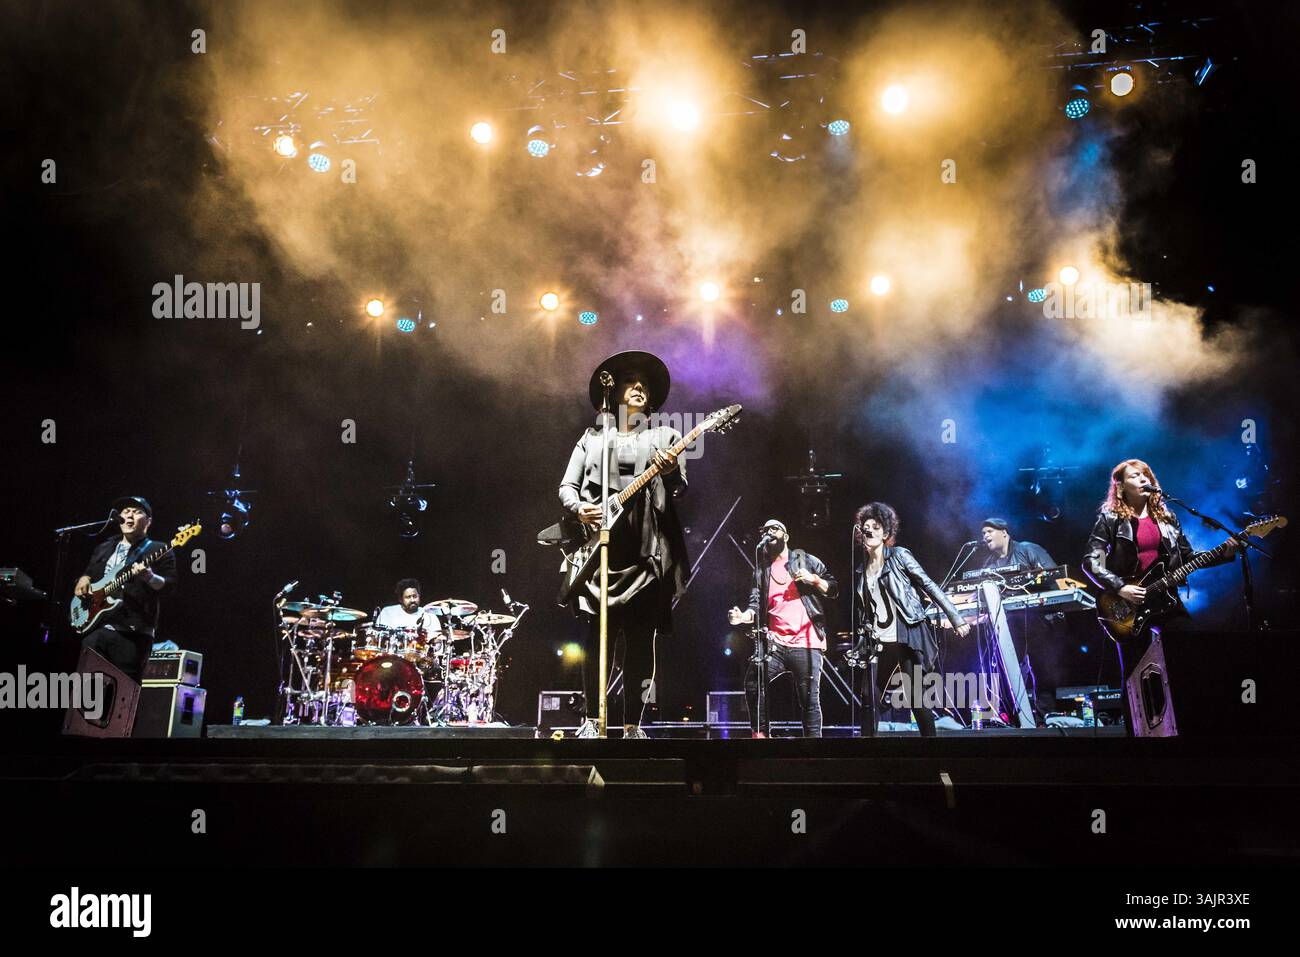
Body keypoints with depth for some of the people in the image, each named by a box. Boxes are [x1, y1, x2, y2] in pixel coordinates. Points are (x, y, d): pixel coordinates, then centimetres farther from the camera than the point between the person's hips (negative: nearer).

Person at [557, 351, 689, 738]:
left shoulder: (664, 437, 14)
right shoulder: (593, 438, 17)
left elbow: (680, 488, 3)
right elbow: (566, 485, 13)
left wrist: (671, 473, -20)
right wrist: (579, 508, -9)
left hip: (646, 552, 0)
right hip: (599, 548, 0)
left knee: (640, 640, -2)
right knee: (599, 636, -3)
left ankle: (632, 724, 4)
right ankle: (592, 719, 5)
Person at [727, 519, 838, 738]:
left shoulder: (805, 560, 10)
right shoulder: (761, 571, 18)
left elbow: (834, 589, 8)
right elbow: (756, 607, 7)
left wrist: (813, 579, -9)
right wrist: (743, 616, -14)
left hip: (806, 643, -3)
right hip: (776, 643, 3)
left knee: (809, 699, -5)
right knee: (752, 683, -14)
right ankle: (758, 733, -2)